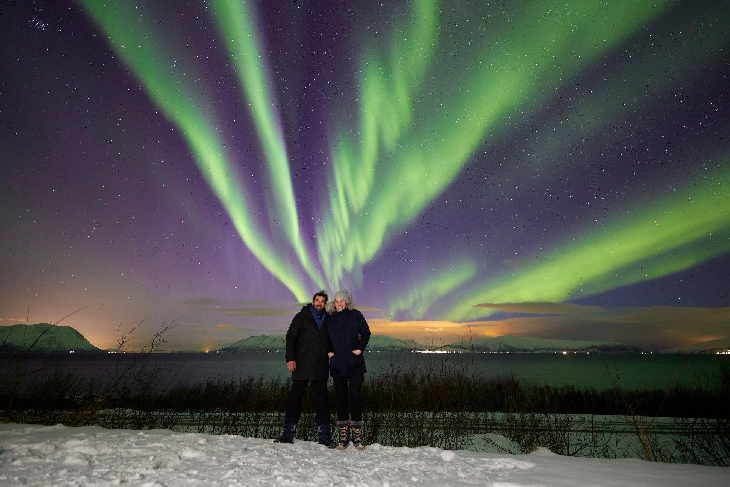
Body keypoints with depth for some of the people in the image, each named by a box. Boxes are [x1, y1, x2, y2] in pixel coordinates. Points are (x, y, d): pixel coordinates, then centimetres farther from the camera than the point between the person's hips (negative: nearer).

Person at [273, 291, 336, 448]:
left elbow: (329, 340, 21)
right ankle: (288, 433, 15)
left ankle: (324, 436, 13)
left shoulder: (327, 320, 12)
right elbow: (290, 337, -1)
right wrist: (290, 359, -10)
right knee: (295, 398, 4)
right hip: (301, 367, -2)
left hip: (320, 369, 2)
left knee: (321, 400, 6)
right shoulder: (302, 317, 3)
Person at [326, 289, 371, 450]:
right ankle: (343, 438, 16)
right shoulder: (329, 318, 4)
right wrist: (328, 351, 4)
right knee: (341, 399, 6)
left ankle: (357, 438, 10)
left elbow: (366, 333, 6)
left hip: (355, 364, -1)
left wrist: (360, 348, -4)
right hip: (337, 365, 2)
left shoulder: (355, 315, 0)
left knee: (356, 397, 0)